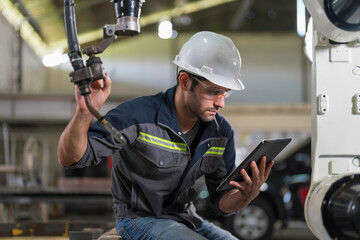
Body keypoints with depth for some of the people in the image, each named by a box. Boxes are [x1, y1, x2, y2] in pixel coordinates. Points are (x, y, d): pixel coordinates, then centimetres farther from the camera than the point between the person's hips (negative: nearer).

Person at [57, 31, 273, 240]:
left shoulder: (222, 132, -3)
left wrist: (247, 196, -21)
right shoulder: (138, 116, -20)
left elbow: (222, 202, 3)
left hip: (186, 219, 6)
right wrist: (85, 112, -41)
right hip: (139, 218, -6)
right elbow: (69, 158, -22)